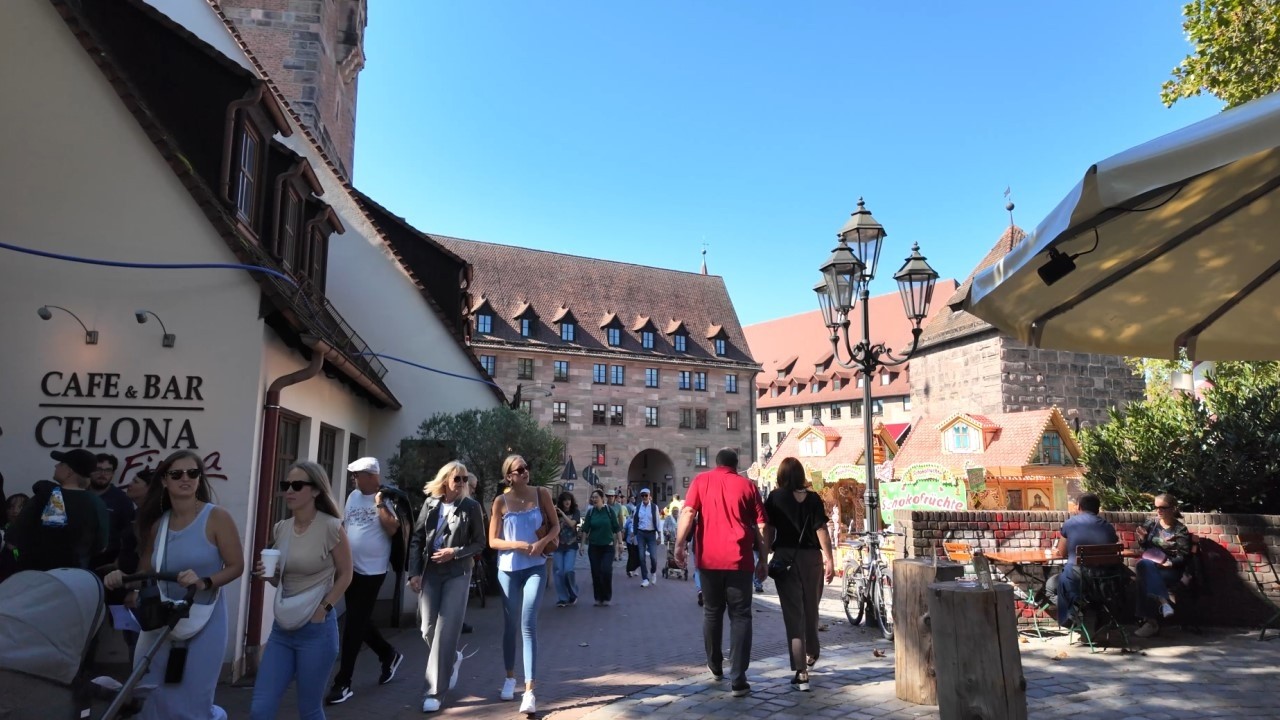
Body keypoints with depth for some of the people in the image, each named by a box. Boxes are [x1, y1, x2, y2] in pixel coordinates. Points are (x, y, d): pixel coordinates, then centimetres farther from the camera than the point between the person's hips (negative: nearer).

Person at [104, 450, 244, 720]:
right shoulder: (157, 523, 7)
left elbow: (236, 566, -10)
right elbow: (145, 573, 11)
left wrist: (203, 583, -26)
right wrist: (123, 579, -9)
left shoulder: (216, 517, -8)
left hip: (203, 621, -5)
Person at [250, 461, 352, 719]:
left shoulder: (331, 527, -13)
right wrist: (267, 574, -6)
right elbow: (279, 579, 15)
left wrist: (323, 609, -11)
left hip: (317, 630, -5)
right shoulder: (280, 529, 4)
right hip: (282, 627, 6)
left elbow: (345, 575, -4)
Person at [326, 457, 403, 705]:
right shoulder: (353, 496, 7)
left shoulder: (385, 499, -11)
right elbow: (344, 526, 17)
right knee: (360, 622, 16)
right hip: (352, 568, 7)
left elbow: (392, 529, -21)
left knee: (354, 627, -3)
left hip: (372, 571, -7)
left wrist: (379, 503, -22)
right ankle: (389, 654, 37)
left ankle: (343, 683, 6)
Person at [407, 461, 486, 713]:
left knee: (446, 631, -6)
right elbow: (417, 538, 5)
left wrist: (454, 553, -14)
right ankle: (451, 660, 38)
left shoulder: (471, 506, -4)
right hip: (429, 572, 3)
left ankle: (434, 692, 3)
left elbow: (480, 543, 0)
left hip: (457, 574, -3)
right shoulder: (430, 503, 2)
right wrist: (414, 572, -2)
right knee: (428, 629, 7)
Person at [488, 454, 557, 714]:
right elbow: (492, 541, -2)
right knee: (510, 625, 13)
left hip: (535, 567, -1)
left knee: (528, 625, -10)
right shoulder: (501, 501, -4)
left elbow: (555, 527, 5)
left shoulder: (541, 494, -3)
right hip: (508, 569, 1)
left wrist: (543, 542, -14)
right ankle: (510, 678, 34)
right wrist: (517, 544, -18)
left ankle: (529, 691, -7)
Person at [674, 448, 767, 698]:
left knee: (712, 612, 18)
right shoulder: (747, 485, 7)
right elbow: (760, 527, 5)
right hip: (739, 559, -1)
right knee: (740, 616, 4)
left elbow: (688, 513, -6)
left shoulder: (702, 480, 7)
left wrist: (679, 545, -8)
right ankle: (738, 680, -3)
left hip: (709, 558, 1)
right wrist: (762, 560, 11)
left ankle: (715, 666, 32)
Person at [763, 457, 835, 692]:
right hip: (811, 557, 2)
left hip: (785, 557, -2)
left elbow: (768, 531, -4)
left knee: (793, 613, 0)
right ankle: (811, 654, 40)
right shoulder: (813, 498, 0)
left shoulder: (775, 498, -2)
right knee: (811, 609, 21)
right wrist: (829, 560, -2)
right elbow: (821, 530, -5)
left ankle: (801, 672, -3)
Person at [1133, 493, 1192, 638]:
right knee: (1143, 565, -36)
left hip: (1170, 569, -3)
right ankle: (1163, 601, -44)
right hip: (1150, 564, 3)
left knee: (1145, 579, -35)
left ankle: (1150, 621, -33)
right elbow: (1144, 549, 16)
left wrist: (1168, 563, -22)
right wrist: (1142, 539, -6)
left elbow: (1183, 556, -5)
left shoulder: (1181, 530, 2)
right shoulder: (1151, 523, 12)